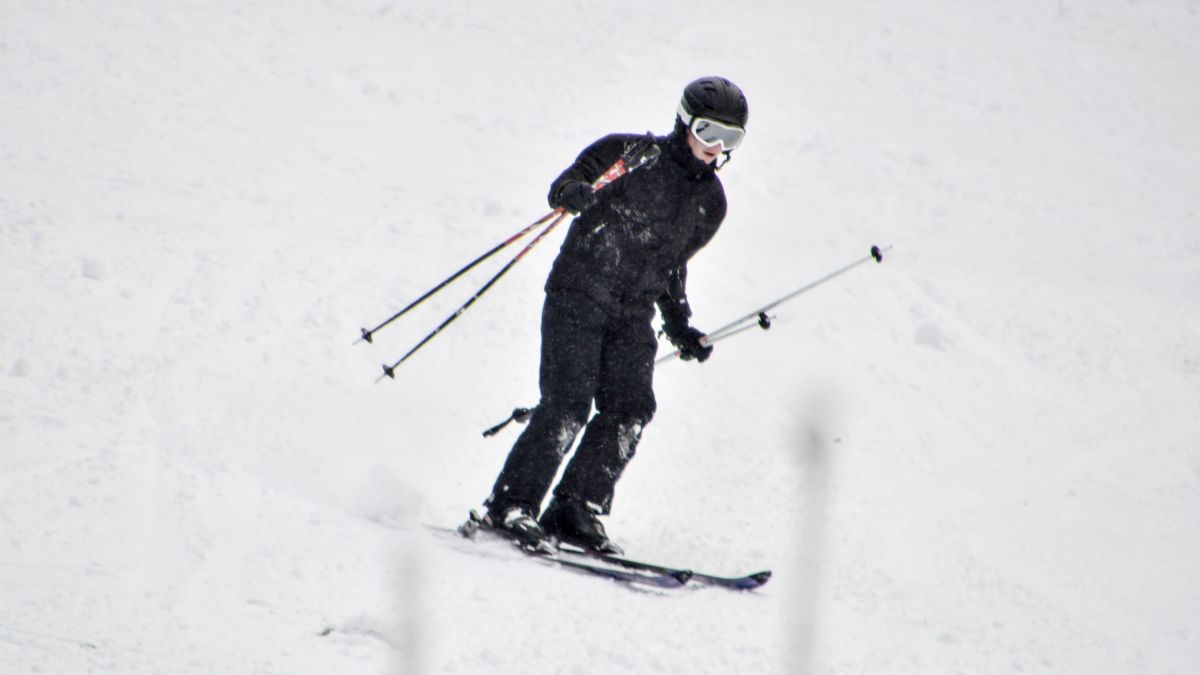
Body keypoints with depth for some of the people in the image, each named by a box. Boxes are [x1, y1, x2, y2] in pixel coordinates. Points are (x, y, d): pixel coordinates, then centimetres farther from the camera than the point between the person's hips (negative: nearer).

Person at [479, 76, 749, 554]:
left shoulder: (711, 202, 13)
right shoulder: (633, 156, -4)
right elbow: (563, 186, -6)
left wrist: (680, 327, 18)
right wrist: (576, 195, -30)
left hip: (633, 316, 6)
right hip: (579, 295, -6)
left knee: (629, 411, -9)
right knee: (568, 405, -15)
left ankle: (575, 512, -3)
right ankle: (511, 505, -10)